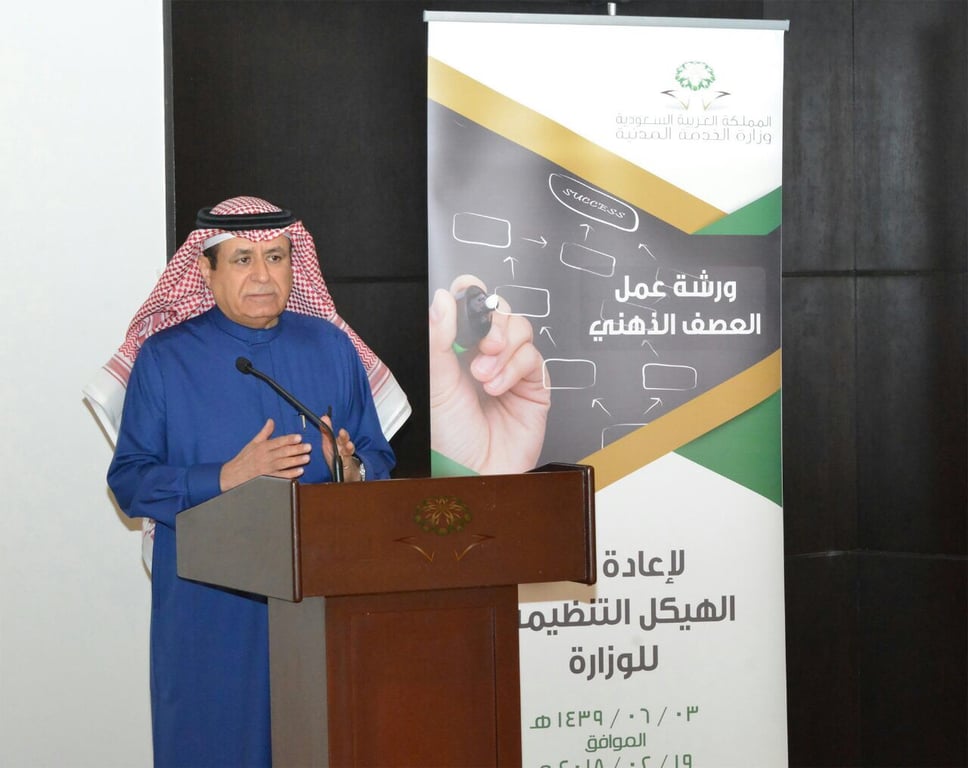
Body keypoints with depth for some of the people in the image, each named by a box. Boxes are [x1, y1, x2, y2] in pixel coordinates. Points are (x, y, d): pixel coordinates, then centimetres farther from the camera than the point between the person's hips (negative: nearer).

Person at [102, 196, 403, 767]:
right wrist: (227, 477, -18)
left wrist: (353, 471, -14)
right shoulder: (165, 358, -1)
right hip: (210, 610, -2)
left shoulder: (331, 349, 7)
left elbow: (379, 458, 10)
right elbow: (129, 480, -4)